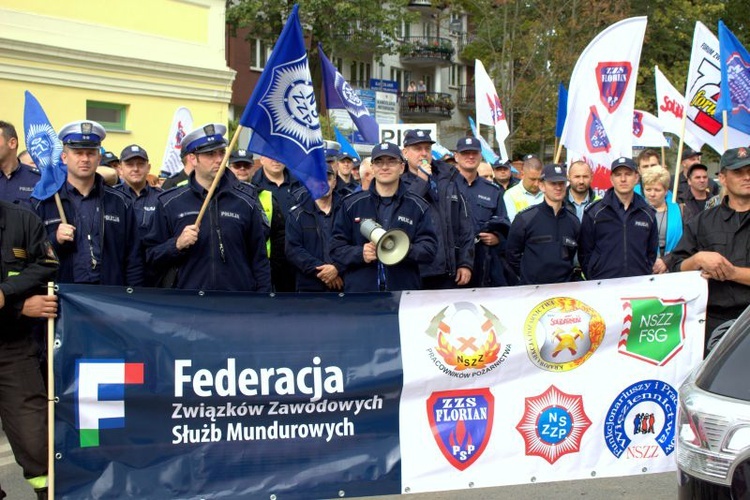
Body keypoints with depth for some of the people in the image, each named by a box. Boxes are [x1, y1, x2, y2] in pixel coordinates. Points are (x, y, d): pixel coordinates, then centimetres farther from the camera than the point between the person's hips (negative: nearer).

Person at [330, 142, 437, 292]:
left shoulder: (417, 207, 8)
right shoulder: (352, 204, 8)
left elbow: (430, 248, 1)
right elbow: (337, 247, 6)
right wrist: (360, 253, -14)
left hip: (405, 292, 0)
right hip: (359, 291, 0)